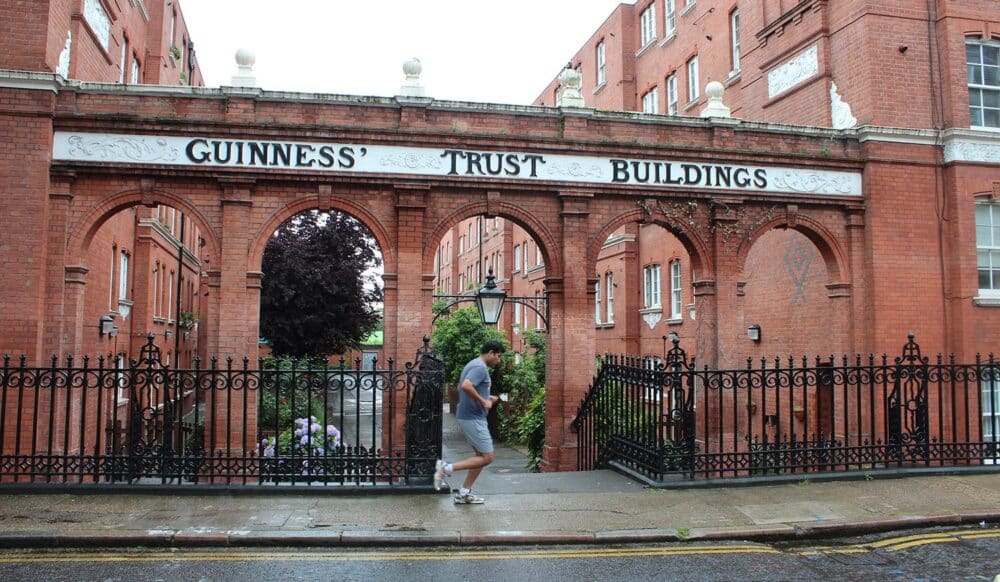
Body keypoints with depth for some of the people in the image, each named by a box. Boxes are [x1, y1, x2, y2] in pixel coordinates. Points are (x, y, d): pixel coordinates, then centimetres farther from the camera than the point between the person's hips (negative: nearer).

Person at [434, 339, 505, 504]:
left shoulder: (473, 365, 16)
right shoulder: (480, 367, -16)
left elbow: (460, 387, 24)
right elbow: (466, 386, -32)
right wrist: (483, 401, -20)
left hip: (468, 417, 10)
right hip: (473, 418, -10)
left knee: (481, 455, 14)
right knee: (487, 457, -5)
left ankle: (464, 493, 15)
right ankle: (447, 468, -7)